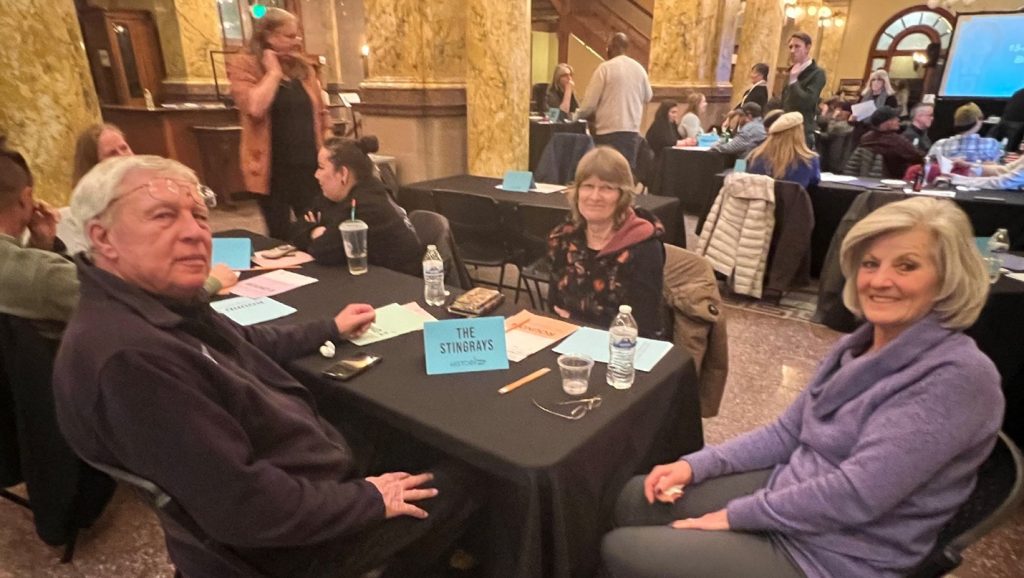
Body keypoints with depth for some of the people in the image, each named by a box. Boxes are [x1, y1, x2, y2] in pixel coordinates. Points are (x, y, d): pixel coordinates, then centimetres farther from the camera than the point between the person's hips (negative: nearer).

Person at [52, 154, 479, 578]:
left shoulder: (165, 300, -2)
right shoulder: (128, 356, -35)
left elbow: (245, 344, 18)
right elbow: (241, 507, -34)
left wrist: (330, 329, 25)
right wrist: (368, 498, -21)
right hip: (282, 544, -9)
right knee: (460, 482, 4)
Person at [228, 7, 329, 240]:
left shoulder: (302, 66, 10)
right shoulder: (243, 65, -6)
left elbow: (320, 112, 15)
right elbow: (255, 108, -23)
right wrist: (273, 72, -13)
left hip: (309, 166, 4)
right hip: (273, 169, -4)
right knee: (280, 237, 6)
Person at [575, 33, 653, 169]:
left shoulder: (606, 67, -6)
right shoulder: (639, 68, 8)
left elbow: (590, 101, -6)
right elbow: (647, 97, 22)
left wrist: (578, 115, 11)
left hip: (609, 130, -5)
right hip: (632, 129, 5)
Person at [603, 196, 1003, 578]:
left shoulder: (958, 376, -22)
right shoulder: (859, 346, 4)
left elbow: (857, 496, -27)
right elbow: (787, 433, 8)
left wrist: (736, 515, -18)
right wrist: (696, 464, -3)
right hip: (790, 492, 7)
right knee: (637, 498, 7)